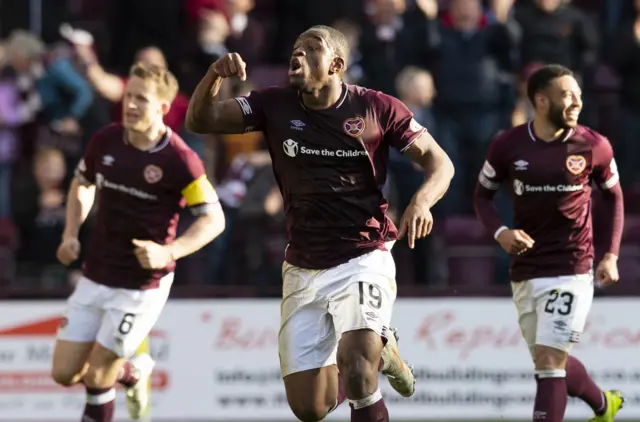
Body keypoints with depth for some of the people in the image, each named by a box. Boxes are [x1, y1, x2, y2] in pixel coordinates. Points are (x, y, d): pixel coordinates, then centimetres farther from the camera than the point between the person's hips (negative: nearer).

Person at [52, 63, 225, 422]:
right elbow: (83, 184, 18)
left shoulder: (179, 160, -17)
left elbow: (214, 219, -15)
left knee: (97, 376, -6)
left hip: (142, 285, -6)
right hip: (95, 277, 6)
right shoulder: (106, 141, -2)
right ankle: (132, 372, 33)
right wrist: (71, 235, 4)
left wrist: (168, 252, -29)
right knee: (65, 373, 5)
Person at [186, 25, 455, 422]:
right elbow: (199, 120, -4)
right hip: (304, 270, 4)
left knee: (354, 355, -32)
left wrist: (422, 201, -21)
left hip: (364, 259, -4)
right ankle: (379, 350, 33)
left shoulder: (377, 108, -6)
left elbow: (439, 161, 0)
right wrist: (215, 76, -24)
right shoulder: (274, 105, 1)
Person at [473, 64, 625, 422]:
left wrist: (611, 255, 2)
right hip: (525, 270, 3)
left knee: (549, 360, -13)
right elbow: (483, 194, 10)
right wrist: (500, 232, -9)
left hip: (572, 269, -3)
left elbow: (614, 197, 10)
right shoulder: (508, 146, -3)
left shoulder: (594, 147, -5)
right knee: (551, 361, 15)